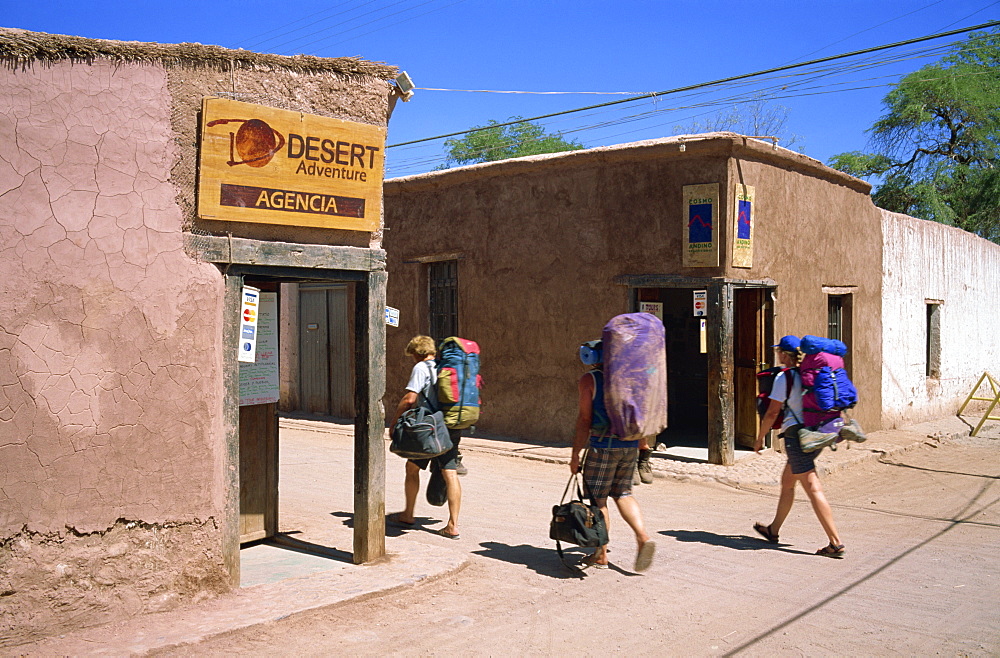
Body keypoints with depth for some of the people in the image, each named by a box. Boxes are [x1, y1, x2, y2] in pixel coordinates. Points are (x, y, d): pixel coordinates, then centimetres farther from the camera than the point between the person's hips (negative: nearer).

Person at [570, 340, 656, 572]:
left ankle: (601, 555, 11)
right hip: (631, 445, 6)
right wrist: (639, 443, 24)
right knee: (623, 494, 18)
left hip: (603, 446, -6)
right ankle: (643, 537, -1)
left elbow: (584, 419, -9)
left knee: (598, 499, 5)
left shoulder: (588, 380, -5)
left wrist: (575, 454, -5)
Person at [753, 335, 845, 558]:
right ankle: (773, 530, 33)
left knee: (813, 488, -8)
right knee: (787, 481, 20)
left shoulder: (784, 377, -10)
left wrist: (759, 438, 1)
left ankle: (836, 543, -10)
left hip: (796, 434, -9)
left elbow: (772, 414, -10)